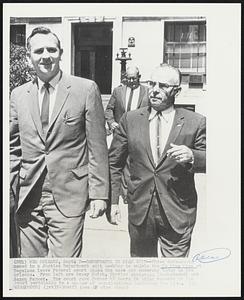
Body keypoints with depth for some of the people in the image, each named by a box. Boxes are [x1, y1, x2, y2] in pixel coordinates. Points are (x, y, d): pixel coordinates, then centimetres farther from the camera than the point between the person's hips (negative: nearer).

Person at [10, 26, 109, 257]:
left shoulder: (86, 89, -2)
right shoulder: (19, 95, 9)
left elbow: (97, 147, -3)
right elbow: (13, 147, 13)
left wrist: (99, 193, -5)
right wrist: (10, 189, 7)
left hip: (68, 197, -3)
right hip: (28, 198, 4)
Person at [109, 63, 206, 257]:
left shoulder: (195, 122, -2)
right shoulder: (130, 119, 3)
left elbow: (208, 161, -1)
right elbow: (114, 163, 6)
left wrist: (191, 156, -22)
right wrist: (112, 201, 1)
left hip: (178, 213, -2)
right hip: (139, 210, 2)